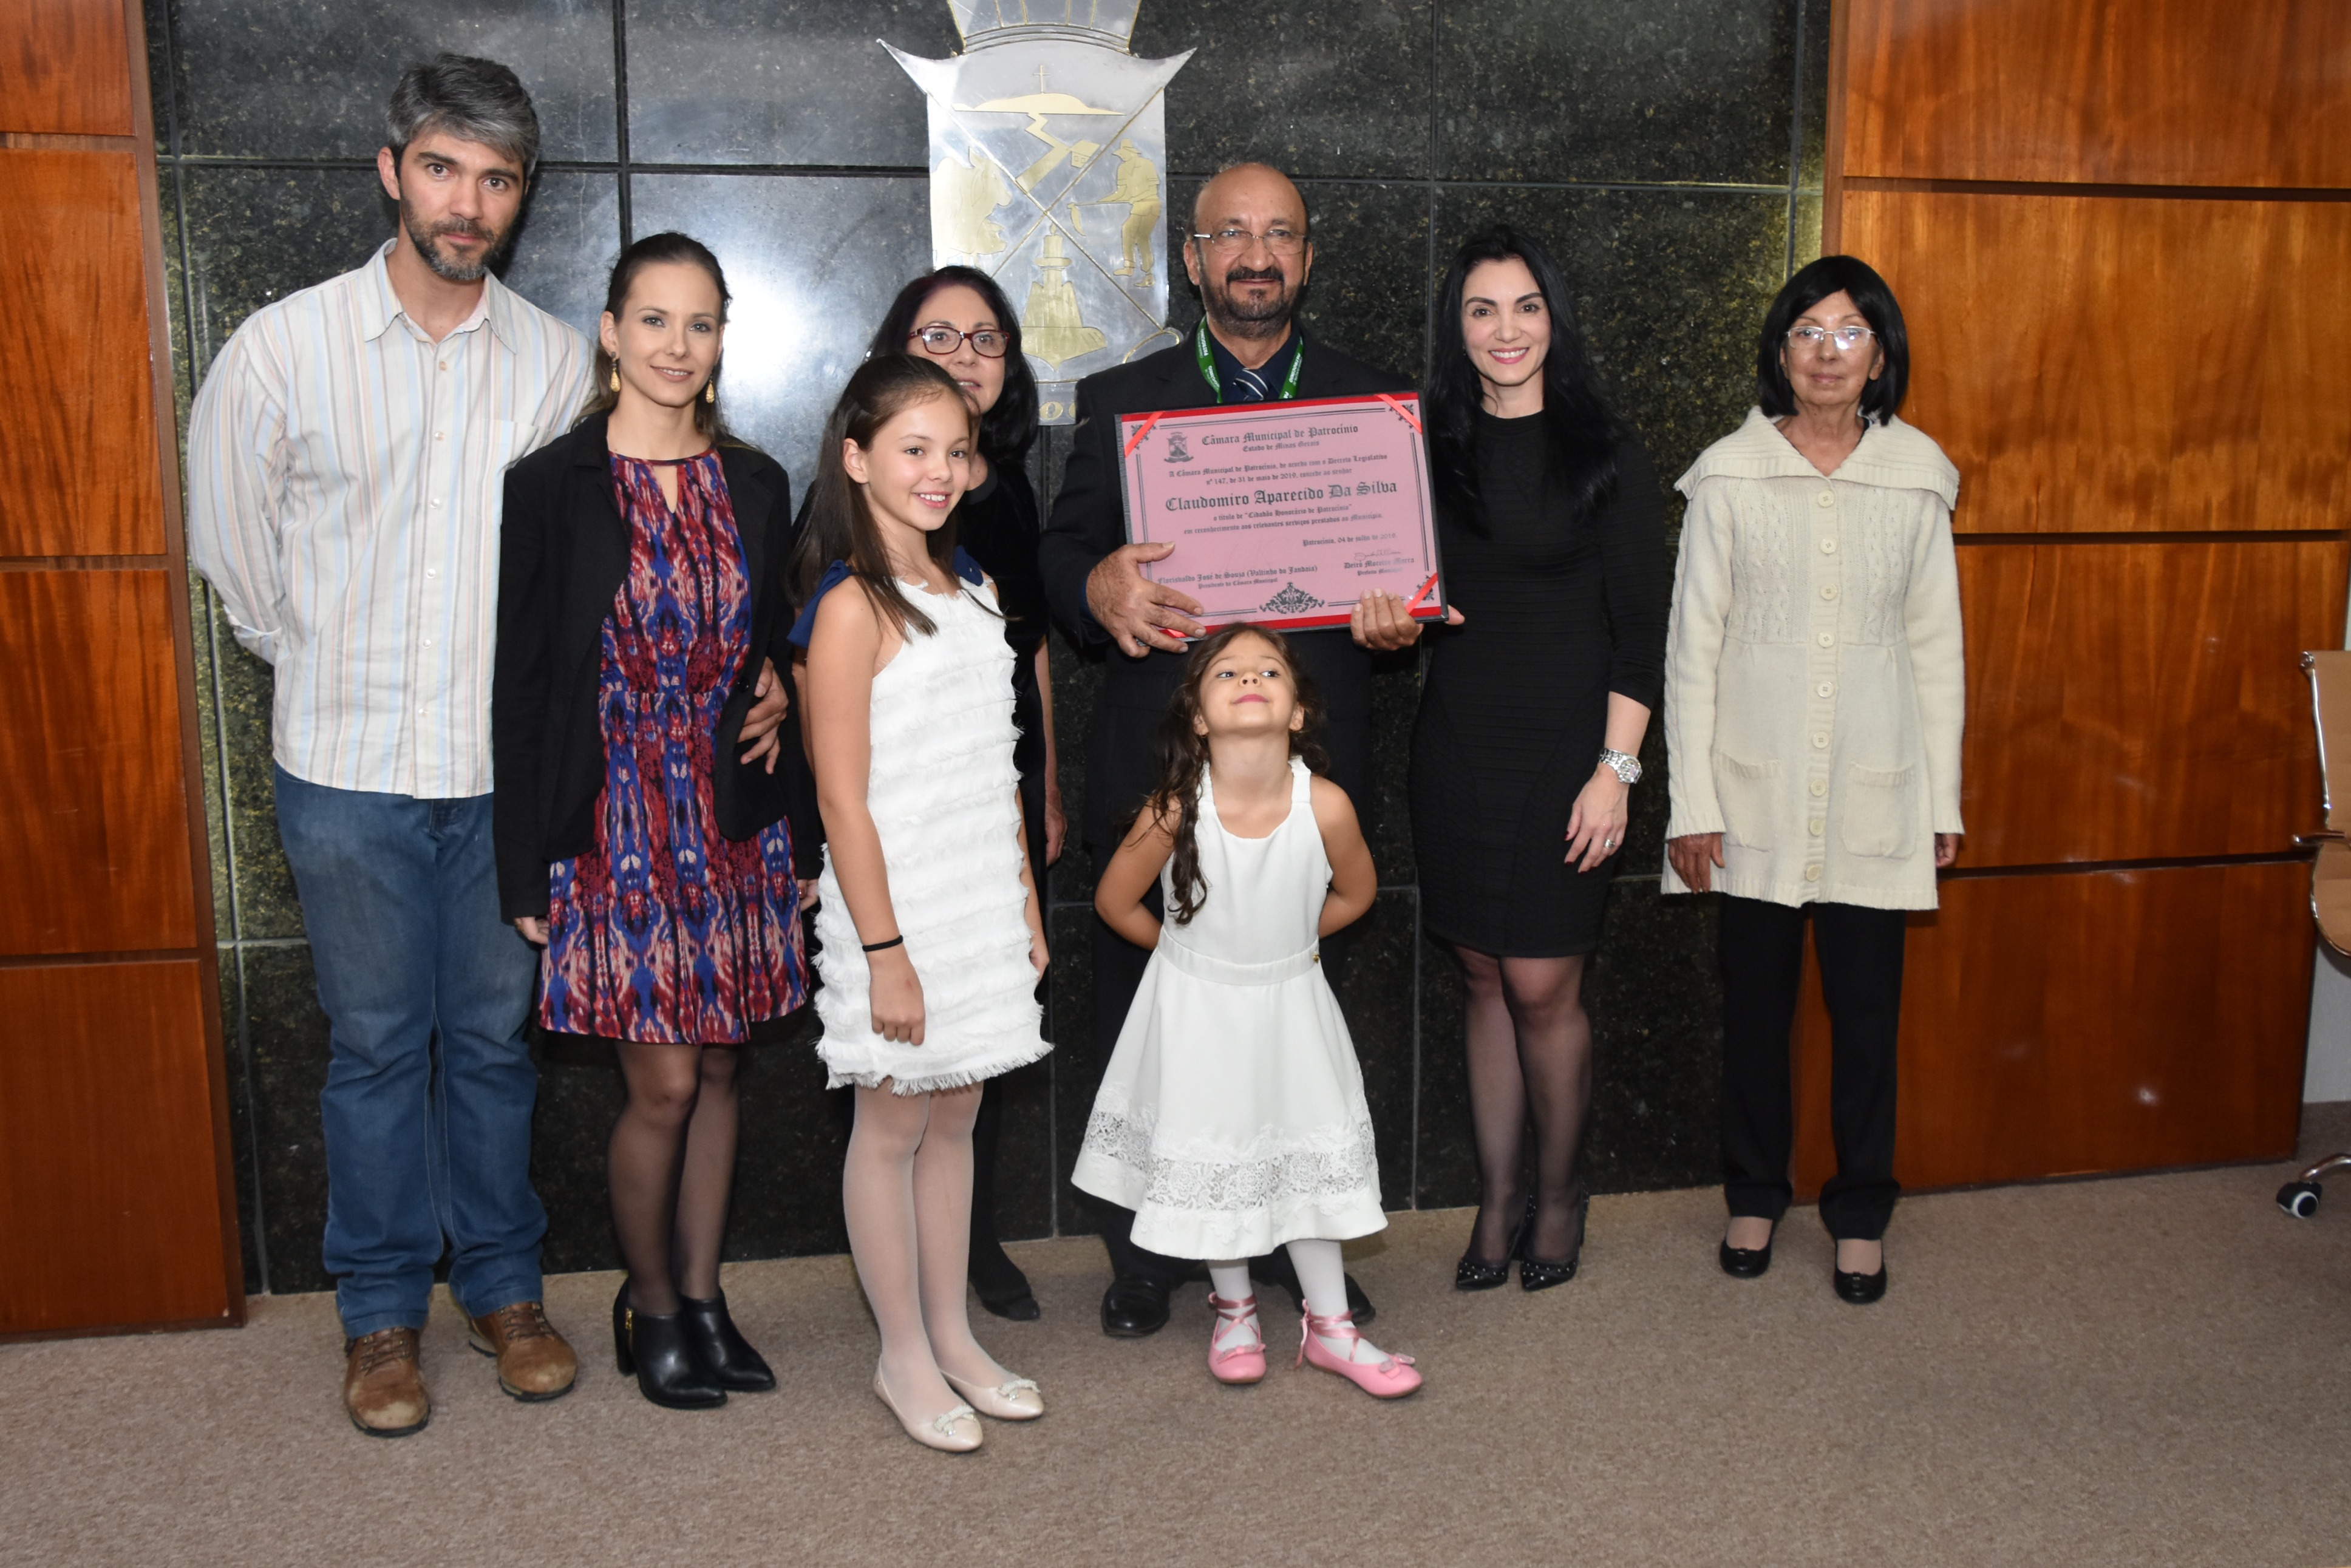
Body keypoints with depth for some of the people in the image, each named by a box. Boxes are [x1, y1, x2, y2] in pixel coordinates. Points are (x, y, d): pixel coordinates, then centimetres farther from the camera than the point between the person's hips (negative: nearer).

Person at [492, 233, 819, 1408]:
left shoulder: (754, 486, 7)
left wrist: (802, 832, 9)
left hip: (735, 825, 4)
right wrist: (527, 870, -7)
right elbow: (521, 684, -5)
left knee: (717, 1070, 11)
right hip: (615, 821, -4)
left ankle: (703, 1299, 27)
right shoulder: (552, 485, -5)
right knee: (665, 1083, -1)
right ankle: (651, 1306, 22)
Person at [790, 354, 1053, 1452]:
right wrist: (884, 950, -18)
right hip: (899, 904, -7)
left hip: (981, 904, 7)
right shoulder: (851, 607, -14)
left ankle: (953, 1336, 29)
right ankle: (904, 1356, 22)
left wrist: (1026, 902, 15)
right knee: (895, 1125, 7)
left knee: (955, 1116, 16)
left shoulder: (970, 588, 9)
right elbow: (843, 799, -17)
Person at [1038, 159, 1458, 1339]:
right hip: (1155, 759, 0)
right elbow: (1059, 551, 4)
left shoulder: (1376, 402, 11)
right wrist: (1097, 588, -20)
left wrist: (1398, 620, -12)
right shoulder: (1119, 399, 9)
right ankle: (1145, 1257, 22)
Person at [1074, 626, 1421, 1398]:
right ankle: (1234, 1312, 35)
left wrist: (1282, 943, 7)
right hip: (1198, 1008, -1)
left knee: (1312, 1153, 10)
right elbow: (1115, 901, -8)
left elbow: (1355, 894, -1)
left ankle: (1329, 1326, 28)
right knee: (1211, 1159, 12)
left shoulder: (1325, 805, -23)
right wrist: (1187, 950, 5)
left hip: (1289, 1005, 1)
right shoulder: (1176, 809, -25)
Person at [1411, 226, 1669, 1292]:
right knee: (1484, 977, 10)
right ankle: (1498, 1201, 22)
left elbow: (1641, 628, -6)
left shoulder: (1603, 452, -3)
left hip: (1560, 747, -4)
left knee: (1542, 987, -1)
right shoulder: (1432, 449, 8)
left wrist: (1616, 767, -11)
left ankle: (1559, 1192, 22)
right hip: (1455, 743, 4)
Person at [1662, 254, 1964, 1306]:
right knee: (1755, 1001, 10)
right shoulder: (1729, 475, -3)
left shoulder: (1917, 476, 2)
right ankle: (1756, 1191, 31)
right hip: (1756, 787, -1)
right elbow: (1691, 644, -2)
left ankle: (1860, 1210, 26)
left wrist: (1944, 799, 6)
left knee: (1866, 1009, 7)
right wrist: (1692, 802, -6)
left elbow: (1936, 646, 7)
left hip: (1875, 788, 1)